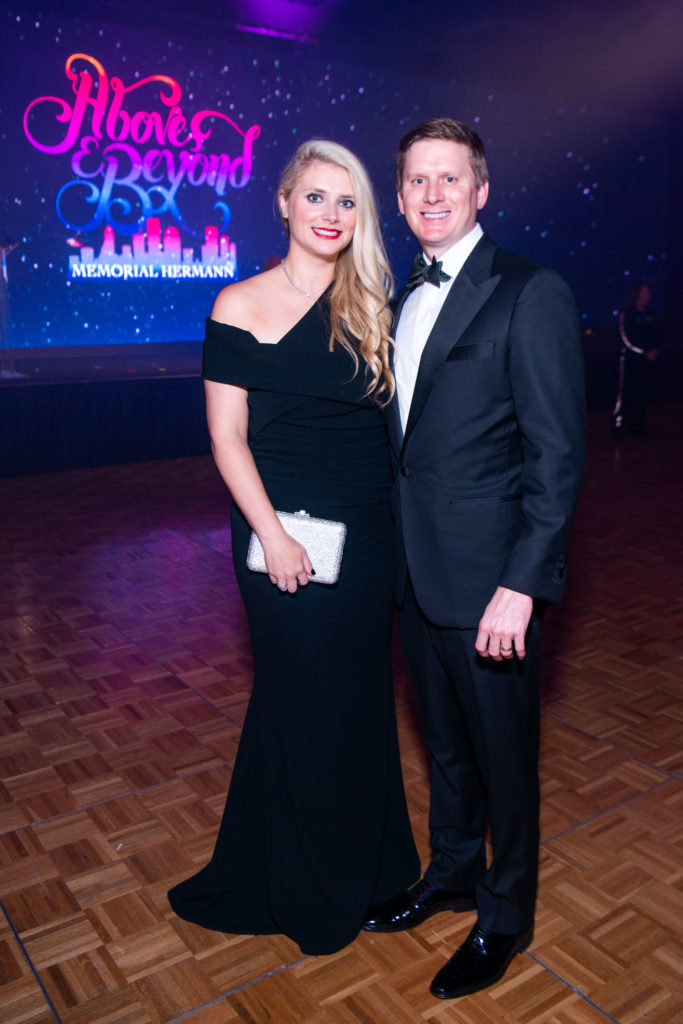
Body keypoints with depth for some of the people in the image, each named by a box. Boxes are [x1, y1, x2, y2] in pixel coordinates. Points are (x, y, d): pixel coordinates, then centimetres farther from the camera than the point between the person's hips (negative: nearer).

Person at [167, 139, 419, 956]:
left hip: (368, 529, 4)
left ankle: (362, 860, 40)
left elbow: (390, 415, 6)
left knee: (360, 693, 15)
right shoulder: (241, 305, -4)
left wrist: (402, 513, -4)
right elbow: (227, 437, -7)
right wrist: (271, 535, -14)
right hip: (283, 532, -3)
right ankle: (304, 881, 34)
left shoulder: (372, 305, 6)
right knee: (299, 697, 8)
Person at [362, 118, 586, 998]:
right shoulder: (404, 301, 11)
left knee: (503, 752, 11)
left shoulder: (530, 295, -11)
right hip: (414, 571, 7)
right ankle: (452, 871, 44)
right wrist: (393, 548, 9)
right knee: (443, 739, 22)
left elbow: (557, 455, -16)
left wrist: (520, 586, -20)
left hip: (486, 579, -6)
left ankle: (505, 915, 34)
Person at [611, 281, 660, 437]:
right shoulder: (626, 315, -7)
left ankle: (637, 425, 15)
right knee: (626, 391, -7)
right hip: (631, 360, -5)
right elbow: (627, 340, -10)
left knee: (643, 392, 7)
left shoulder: (651, 314, 9)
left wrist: (655, 350, -4)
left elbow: (657, 334, 13)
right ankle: (618, 425, -4)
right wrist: (645, 353, -12)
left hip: (647, 360, 6)